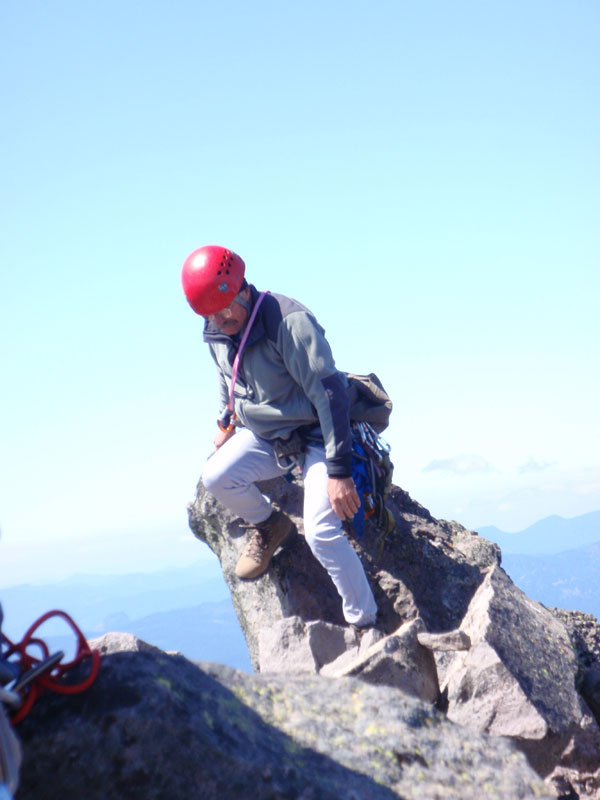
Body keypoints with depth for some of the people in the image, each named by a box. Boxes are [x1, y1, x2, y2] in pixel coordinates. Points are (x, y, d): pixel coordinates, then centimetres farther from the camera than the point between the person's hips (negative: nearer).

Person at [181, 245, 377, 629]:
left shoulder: (290, 321, -28)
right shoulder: (216, 332, -5)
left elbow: (329, 392, -28)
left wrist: (339, 470, -30)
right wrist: (227, 421, 12)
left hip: (315, 434, -6)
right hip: (264, 434, 7)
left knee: (321, 532, -20)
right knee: (216, 477, -18)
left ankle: (364, 624, -1)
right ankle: (268, 525, 14)